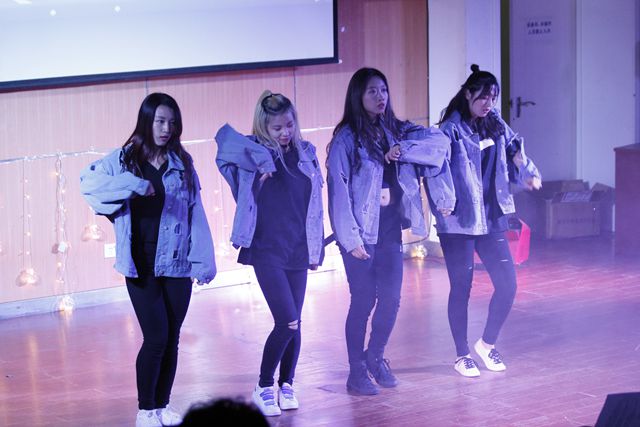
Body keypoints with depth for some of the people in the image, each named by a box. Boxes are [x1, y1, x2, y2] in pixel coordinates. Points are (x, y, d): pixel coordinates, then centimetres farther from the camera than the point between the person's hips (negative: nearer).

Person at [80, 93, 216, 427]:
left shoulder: (182, 163, 6)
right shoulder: (124, 160, 0)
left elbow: (195, 214, 4)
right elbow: (88, 182, -16)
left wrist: (203, 260, -3)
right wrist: (131, 184, -28)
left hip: (177, 264, 3)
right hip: (141, 265, -3)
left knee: (171, 339, 7)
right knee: (156, 338, -7)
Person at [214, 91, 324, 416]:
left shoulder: (306, 153, 6)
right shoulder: (256, 155, -6)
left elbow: (314, 206, 10)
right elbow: (225, 136, -25)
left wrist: (316, 249, 11)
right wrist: (262, 159, -29)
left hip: (298, 252, 4)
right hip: (267, 252, -4)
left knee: (293, 323, 9)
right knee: (287, 322, -11)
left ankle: (286, 385, 25)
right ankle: (264, 387, 6)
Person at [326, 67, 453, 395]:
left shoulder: (397, 131, 8)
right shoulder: (346, 139, -9)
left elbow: (439, 141, -1)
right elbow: (338, 190, -12)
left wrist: (404, 150, -17)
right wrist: (350, 238, -16)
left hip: (390, 228, 5)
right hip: (362, 232, -5)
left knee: (391, 298, 7)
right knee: (363, 301, -1)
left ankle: (375, 357, 29)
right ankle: (357, 372, 11)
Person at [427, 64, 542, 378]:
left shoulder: (496, 126, 7)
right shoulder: (451, 131, -12)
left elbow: (514, 150, 19)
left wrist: (528, 174, 0)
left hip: (491, 219, 6)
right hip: (458, 223, -6)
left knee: (507, 283, 3)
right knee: (461, 288, 4)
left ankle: (487, 344, 24)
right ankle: (462, 355, 18)